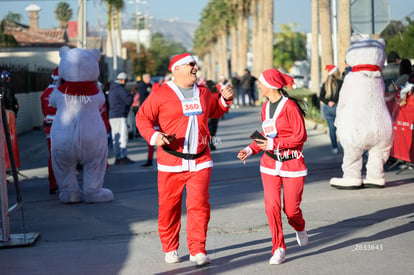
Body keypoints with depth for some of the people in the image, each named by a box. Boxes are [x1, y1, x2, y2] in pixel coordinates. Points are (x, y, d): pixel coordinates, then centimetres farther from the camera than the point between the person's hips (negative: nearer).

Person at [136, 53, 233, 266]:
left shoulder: (203, 92, 13)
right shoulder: (160, 94, -3)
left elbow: (215, 111, 30)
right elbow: (142, 118, -2)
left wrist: (225, 100, 11)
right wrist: (154, 136, -18)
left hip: (200, 160, 3)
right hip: (171, 161, -3)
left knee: (199, 204, -6)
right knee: (169, 206, 5)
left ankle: (198, 250, 1)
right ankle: (170, 249, 21)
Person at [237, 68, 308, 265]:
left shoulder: (290, 106, -14)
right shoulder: (266, 107, 8)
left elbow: (300, 137, -16)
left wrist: (274, 144, -20)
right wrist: (250, 149, 3)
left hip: (292, 163, -5)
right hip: (270, 163, 5)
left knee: (291, 209, 1)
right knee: (272, 206, -8)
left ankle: (300, 229, 37)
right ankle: (278, 249, 2)